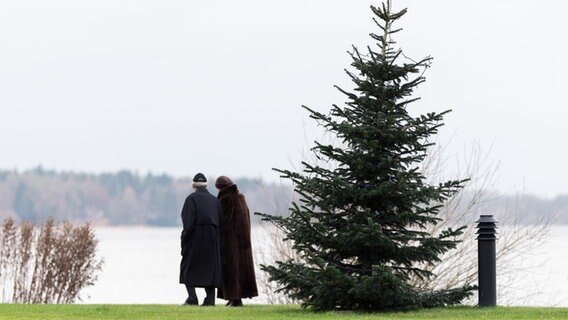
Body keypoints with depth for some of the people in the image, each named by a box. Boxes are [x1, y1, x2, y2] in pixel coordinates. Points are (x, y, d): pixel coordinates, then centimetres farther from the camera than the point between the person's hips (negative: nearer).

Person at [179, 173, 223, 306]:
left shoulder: (192, 198, -4)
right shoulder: (215, 200, 11)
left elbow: (188, 221, -14)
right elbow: (221, 221, 7)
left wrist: (184, 239, -12)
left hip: (196, 236, -4)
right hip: (213, 238, 4)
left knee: (188, 266, 5)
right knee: (210, 268, 10)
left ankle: (192, 297, -6)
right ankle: (210, 299, 3)